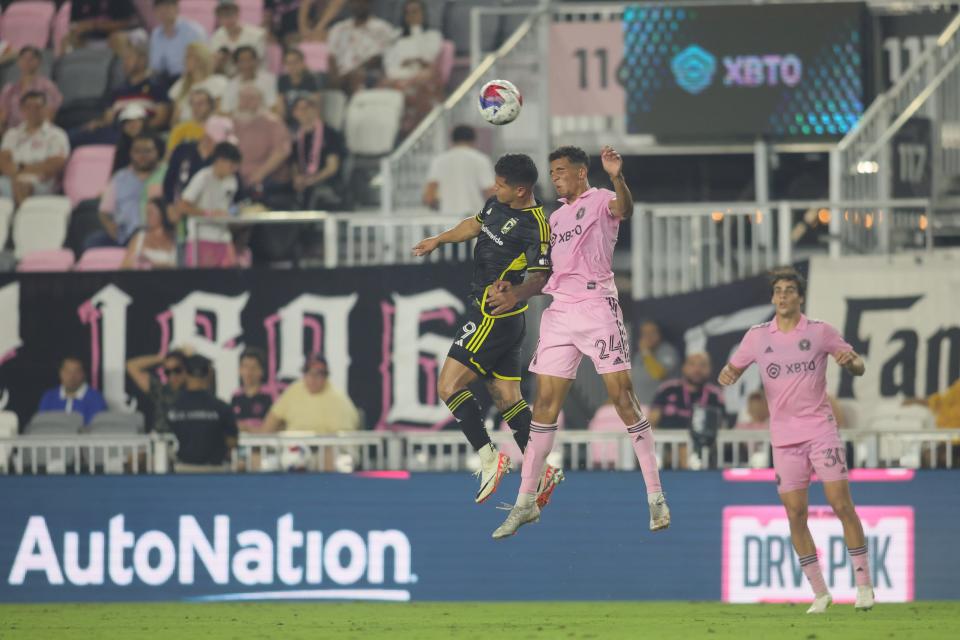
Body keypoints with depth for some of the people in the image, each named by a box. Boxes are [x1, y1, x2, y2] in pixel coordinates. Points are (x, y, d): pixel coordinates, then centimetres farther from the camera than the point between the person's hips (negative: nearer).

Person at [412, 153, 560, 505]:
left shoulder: (536, 226, -20)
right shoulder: (497, 205, 7)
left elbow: (539, 277, -22)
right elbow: (476, 224, 28)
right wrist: (439, 240, 39)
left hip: (494, 317, -9)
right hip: (496, 317, 9)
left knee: (449, 386, -9)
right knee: (507, 398, 8)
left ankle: (488, 458, -10)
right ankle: (543, 470, 6)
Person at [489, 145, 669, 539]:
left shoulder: (600, 200, 0)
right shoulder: (555, 218, 21)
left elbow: (624, 210, -25)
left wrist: (617, 178, -46)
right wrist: (516, 294, 11)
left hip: (597, 307, -6)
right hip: (560, 311, 6)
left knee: (622, 397, -10)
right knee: (545, 403, 3)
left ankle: (656, 497, -6)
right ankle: (526, 503, 8)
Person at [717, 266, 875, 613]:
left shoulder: (820, 332, 0)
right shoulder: (758, 336, 5)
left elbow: (859, 367, 7)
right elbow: (733, 368, 14)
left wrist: (850, 360, -17)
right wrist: (726, 374, -10)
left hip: (821, 429, -2)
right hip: (784, 437, 2)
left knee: (842, 505, -9)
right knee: (795, 514, -2)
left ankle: (863, 584, 2)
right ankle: (819, 593, 8)